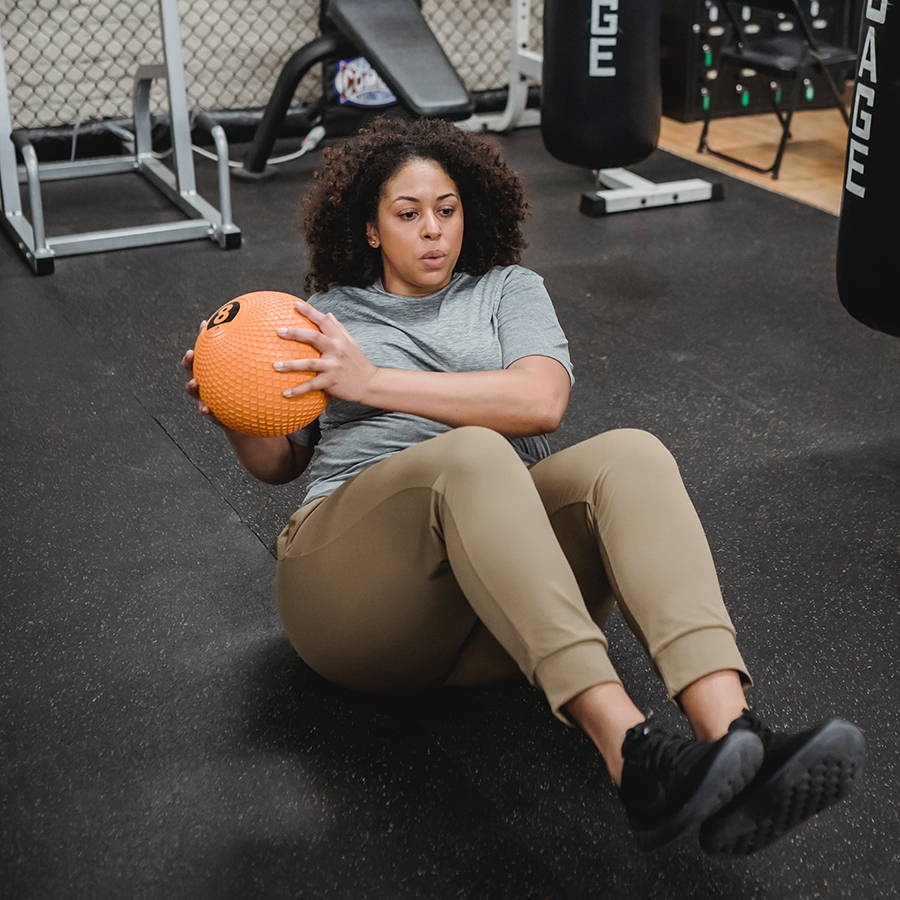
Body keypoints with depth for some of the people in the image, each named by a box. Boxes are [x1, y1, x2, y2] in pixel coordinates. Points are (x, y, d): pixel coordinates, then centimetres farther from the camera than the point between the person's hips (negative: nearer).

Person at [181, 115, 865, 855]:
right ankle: (632, 755, -52)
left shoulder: (509, 290, 20)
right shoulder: (328, 316, 24)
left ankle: (735, 737, -50)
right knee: (472, 453, -35)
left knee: (629, 454, -29)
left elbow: (541, 401, -1)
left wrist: (374, 382, -7)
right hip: (356, 581, -1)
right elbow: (277, 464, 25)